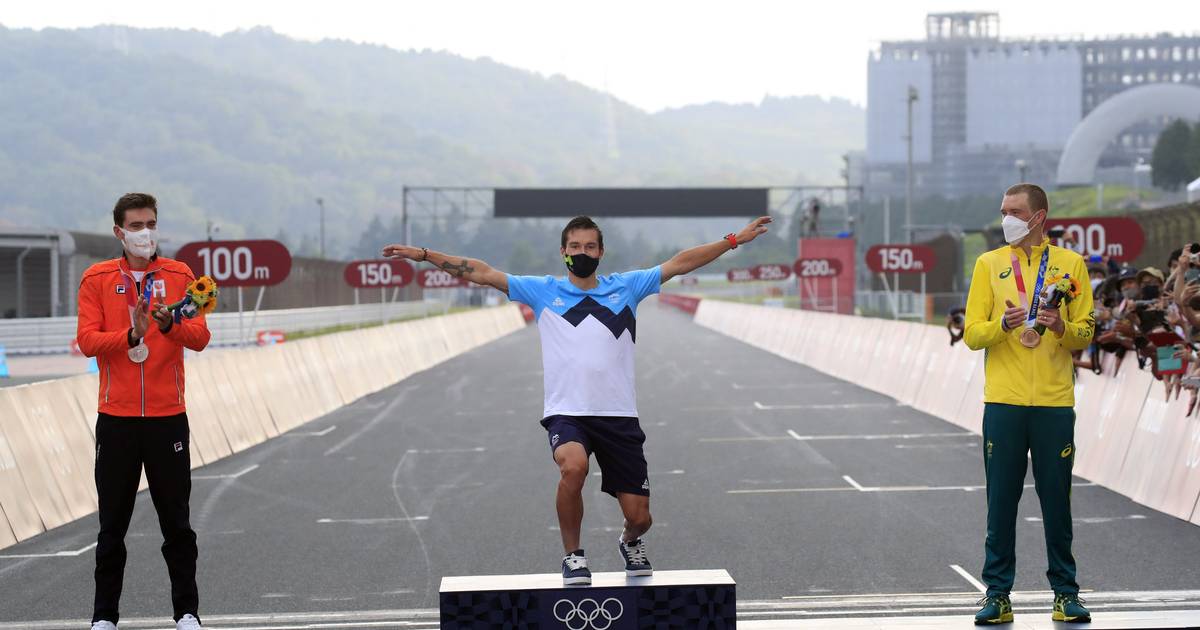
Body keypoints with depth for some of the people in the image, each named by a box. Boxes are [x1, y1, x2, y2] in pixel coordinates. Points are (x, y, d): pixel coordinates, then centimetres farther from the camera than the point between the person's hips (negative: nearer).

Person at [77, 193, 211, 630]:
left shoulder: (179, 275, 5)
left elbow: (199, 337, -4)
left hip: (167, 416, 0)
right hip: (116, 418, 0)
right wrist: (130, 336, -22)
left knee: (176, 521, 4)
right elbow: (87, 340, -6)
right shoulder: (97, 279, 4)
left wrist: (169, 324, -23)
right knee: (112, 524, 4)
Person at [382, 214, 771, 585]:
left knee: (639, 517, 0)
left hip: (619, 416, 2)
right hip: (566, 414, -2)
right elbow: (482, 273, 5)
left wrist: (733, 240, 6)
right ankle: (572, 555, -12)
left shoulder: (626, 288, 10)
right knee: (573, 466, -35)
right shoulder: (543, 292, 8)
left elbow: (680, 263, 10)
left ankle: (630, 543, 40)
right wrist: (422, 255, -1)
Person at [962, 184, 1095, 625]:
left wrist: (1061, 327, -15)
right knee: (1001, 500, 1)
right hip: (1004, 402, 0)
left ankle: (1065, 592, 12)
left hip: (1055, 401, 0)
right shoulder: (990, 264, 8)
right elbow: (972, 334, 3)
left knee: (1057, 499, 3)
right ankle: (997, 593, 7)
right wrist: (1002, 325, -16)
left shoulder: (1071, 264, 8)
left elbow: (1086, 333, 5)